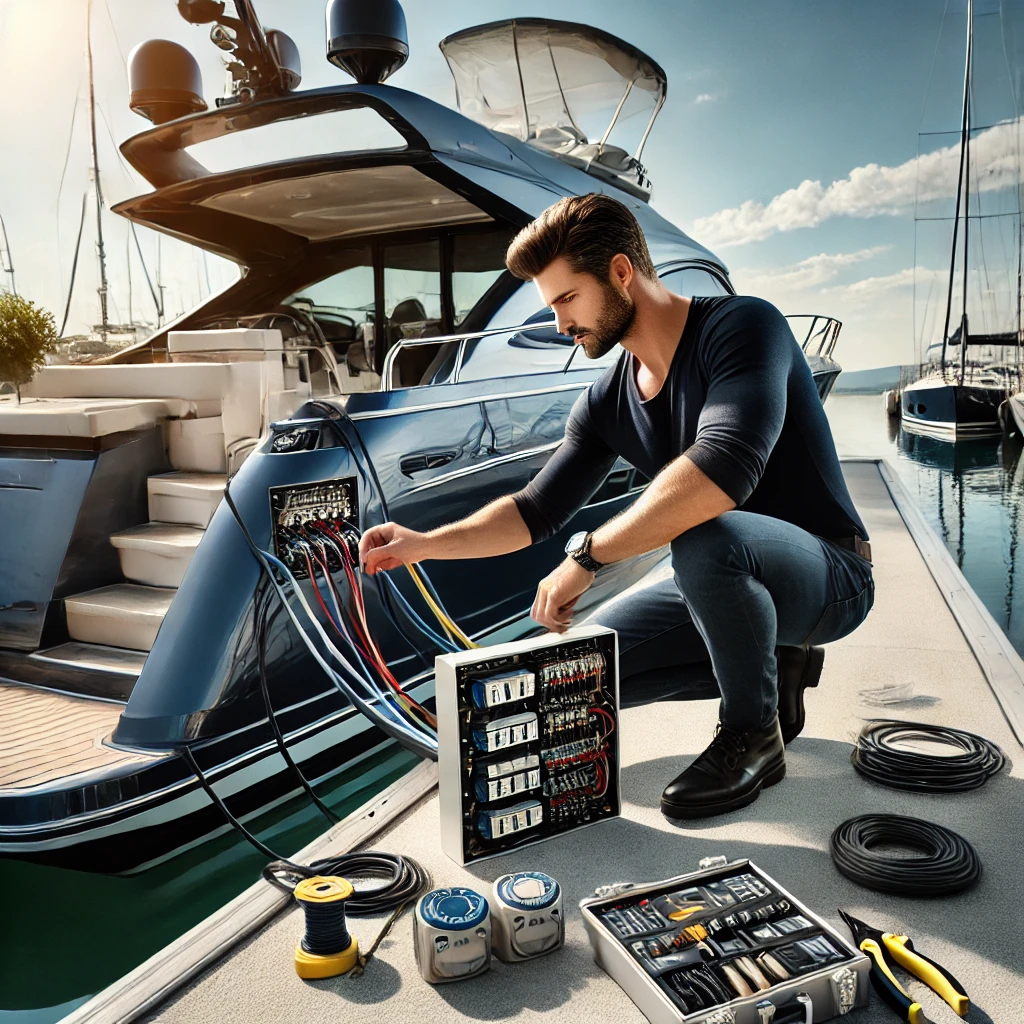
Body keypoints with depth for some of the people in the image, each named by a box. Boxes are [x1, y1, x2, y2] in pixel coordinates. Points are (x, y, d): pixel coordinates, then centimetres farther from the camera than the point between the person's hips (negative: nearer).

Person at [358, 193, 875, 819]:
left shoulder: (742, 326, -21)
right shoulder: (608, 403, 2)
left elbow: (724, 469, -39)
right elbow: (538, 510, 7)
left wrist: (588, 555, -33)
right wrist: (424, 544, -5)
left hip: (830, 576, -7)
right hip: (728, 580, 7)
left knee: (705, 538, -38)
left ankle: (753, 734, -12)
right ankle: (773, 666, 13)